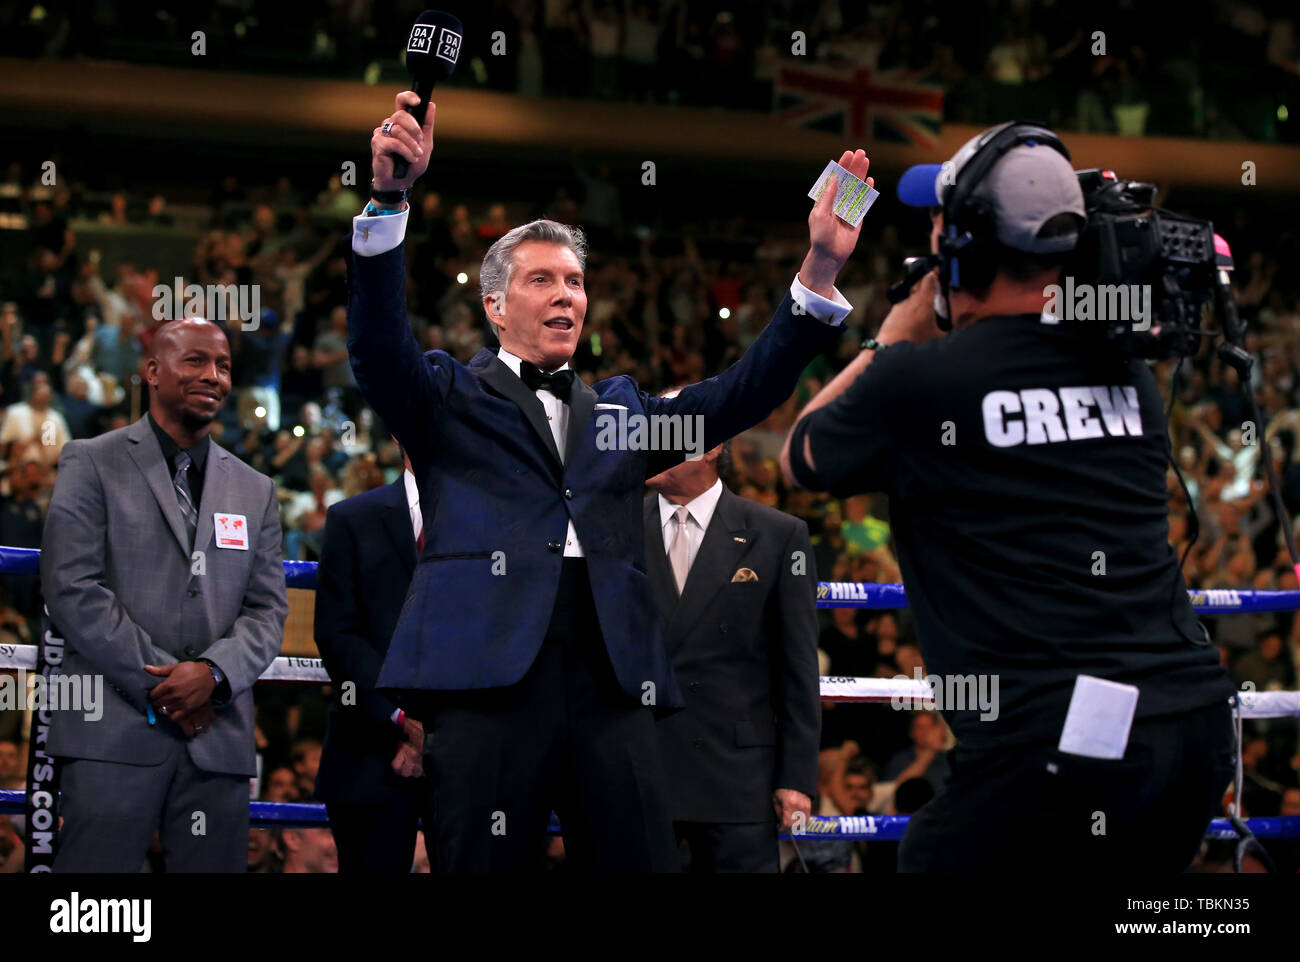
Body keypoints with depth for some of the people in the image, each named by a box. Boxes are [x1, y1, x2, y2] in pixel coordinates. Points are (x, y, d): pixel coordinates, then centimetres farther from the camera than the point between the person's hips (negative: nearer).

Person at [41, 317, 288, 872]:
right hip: (115, 732, -4)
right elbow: (71, 588, -4)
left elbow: (267, 609, 12)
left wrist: (214, 672, -10)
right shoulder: (92, 464, 6)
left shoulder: (255, 491, 19)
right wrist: (158, 685, -10)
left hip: (219, 740, 4)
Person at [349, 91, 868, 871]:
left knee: (642, 862, -4)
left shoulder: (621, 409, 27)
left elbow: (742, 394, 15)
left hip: (613, 680, 3)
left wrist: (821, 272, 2)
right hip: (491, 668, -3)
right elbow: (379, 343, -3)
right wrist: (389, 198, -19)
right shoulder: (450, 397, 16)